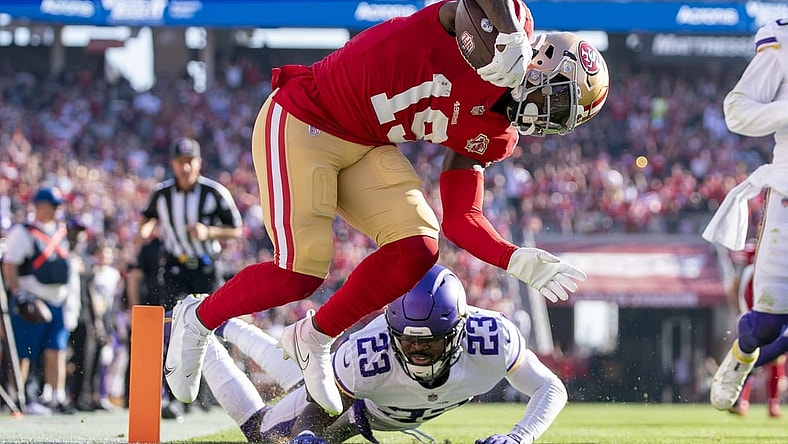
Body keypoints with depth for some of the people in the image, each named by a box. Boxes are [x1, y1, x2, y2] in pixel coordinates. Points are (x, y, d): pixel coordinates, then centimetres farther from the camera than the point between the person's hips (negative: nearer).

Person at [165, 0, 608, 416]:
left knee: (417, 249, -10)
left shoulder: (488, 137, 7)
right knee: (302, 272, -14)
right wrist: (510, 36, -46)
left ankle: (312, 340, 11)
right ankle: (198, 318, 15)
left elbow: (461, 219, 6)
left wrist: (520, 261, -8)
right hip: (302, 122, -8)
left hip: (367, 147, 8)